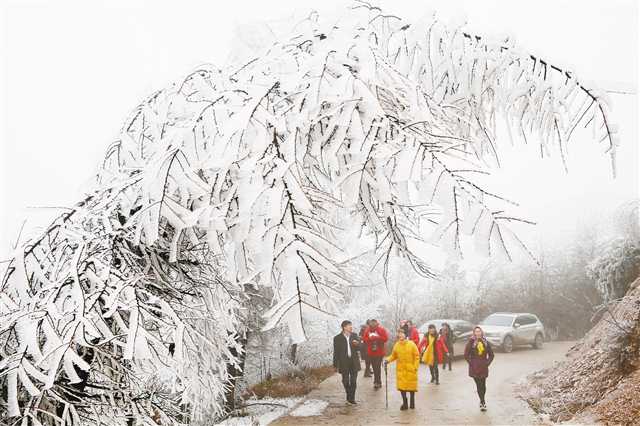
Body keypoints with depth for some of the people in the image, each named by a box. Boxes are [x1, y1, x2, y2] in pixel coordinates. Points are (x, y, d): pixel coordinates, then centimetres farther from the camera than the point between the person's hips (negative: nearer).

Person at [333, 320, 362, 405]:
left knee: (353, 381, 3)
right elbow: (336, 352, -2)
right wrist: (335, 365, -3)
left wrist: (357, 344, -18)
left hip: (354, 362, 2)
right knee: (345, 381, 7)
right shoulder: (337, 338, -5)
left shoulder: (355, 336, 3)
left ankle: (352, 398, 14)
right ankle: (349, 396, 28)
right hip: (344, 363, -2)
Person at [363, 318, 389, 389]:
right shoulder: (368, 330, 4)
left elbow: (385, 338, -12)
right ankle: (378, 382, 23)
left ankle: (377, 382, -3)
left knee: (377, 367, -10)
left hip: (379, 352, -4)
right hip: (371, 352, 4)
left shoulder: (381, 329, -6)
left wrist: (377, 338, -17)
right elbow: (364, 339, 4)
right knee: (374, 367, 10)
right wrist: (370, 338, -15)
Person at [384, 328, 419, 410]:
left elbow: (417, 356, -6)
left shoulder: (411, 344, -9)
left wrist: (415, 367, -10)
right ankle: (405, 403, 13)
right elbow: (393, 356, 9)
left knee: (411, 386, 8)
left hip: (410, 369, -2)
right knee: (402, 386, -1)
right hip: (400, 369, 2)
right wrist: (388, 360, -9)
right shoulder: (396, 345, 0)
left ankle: (412, 403, 27)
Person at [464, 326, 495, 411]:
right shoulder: (471, 342, -2)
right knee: (479, 385, -3)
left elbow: (491, 355, 13)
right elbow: (466, 355, -1)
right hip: (474, 368, -2)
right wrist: (471, 362, -7)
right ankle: (483, 402, 3)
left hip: (483, 367, 2)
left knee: (483, 385, 3)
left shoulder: (486, 342, 7)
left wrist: (487, 363, 3)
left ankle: (482, 401, 21)